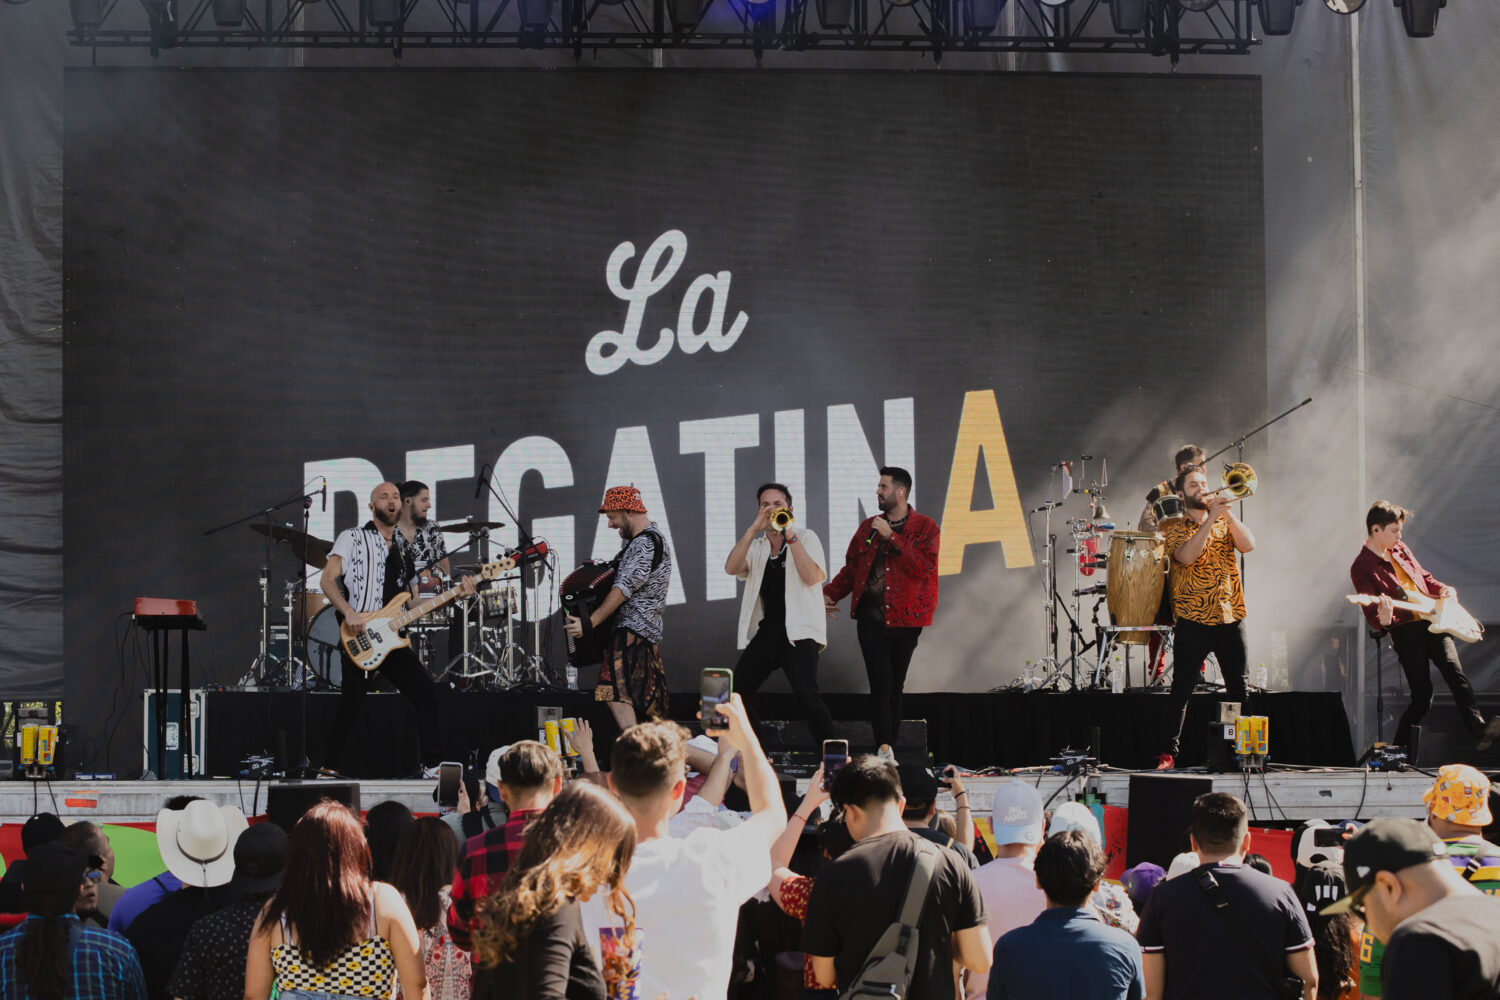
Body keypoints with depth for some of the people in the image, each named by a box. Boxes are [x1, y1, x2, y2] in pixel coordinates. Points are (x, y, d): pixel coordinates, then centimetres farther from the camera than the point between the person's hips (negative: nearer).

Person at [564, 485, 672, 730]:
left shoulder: (645, 543, -15)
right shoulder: (652, 538, 19)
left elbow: (624, 588, -22)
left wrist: (590, 623, -24)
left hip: (632, 632, -11)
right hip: (649, 632, 11)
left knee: (615, 693, -23)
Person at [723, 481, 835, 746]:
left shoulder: (805, 537, 3)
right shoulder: (756, 545, 15)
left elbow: (812, 577, -14)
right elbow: (731, 568, -4)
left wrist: (790, 537, -19)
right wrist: (754, 529, -11)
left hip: (798, 632, -6)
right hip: (765, 631, 6)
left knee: (806, 694, -24)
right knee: (738, 691, 6)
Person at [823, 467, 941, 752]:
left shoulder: (925, 528, 1)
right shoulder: (868, 527, 14)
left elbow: (924, 567, -14)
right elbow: (851, 569, 19)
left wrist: (891, 536, -16)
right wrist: (829, 594, 4)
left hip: (904, 618, -2)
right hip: (871, 616, 2)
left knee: (895, 685, 6)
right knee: (881, 682, -11)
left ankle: (889, 747, 15)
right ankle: (884, 749, -16)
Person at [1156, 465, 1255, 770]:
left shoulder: (1226, 523, 14)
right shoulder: (1174, 529, 4)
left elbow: (1248, 544, -4)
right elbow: (1187, 556, -16)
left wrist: (1228, 514, -14)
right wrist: (1211, 517, -19)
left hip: (1229, 616, 3)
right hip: (1192, 619, -3)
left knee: (1238, 688, 5)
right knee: (1182, 689, -5)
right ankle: (1169, 752, -2)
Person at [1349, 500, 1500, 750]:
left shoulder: (1400, 550, 17)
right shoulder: (1361, 568, -3)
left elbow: (1424, 578, 29)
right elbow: (1371, 615, -9)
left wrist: (1443, 590, 10)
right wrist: (1383, 620, -31)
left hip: (1433, 623, 5)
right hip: (1405, 631, -5)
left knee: (1454, 672, -18)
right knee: (1422, 696, -9)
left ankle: (1479, 730, -33)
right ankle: (1399, 750, 6)